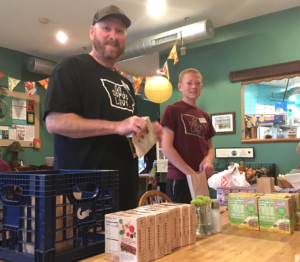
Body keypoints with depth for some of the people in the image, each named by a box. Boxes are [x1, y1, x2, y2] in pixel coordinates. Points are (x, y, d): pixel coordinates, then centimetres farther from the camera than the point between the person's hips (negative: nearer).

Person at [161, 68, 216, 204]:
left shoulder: (205, 116, 15)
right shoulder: (173, 110, -5)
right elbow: (166, 148, -12)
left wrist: (208, 160, -5)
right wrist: (190, 173, -16)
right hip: (179, 179, -6)